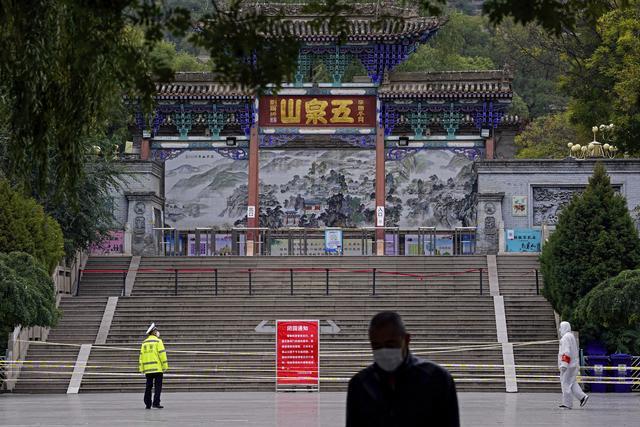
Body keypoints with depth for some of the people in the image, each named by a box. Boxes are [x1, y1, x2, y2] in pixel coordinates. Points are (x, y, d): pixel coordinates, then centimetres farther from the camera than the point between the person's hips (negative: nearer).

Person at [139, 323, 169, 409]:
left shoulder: (144, 343, 13)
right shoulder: (158, 341, -4)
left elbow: (141, 356, 10)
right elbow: (162, 354, -10)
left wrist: (141, 368, 12)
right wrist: (165, 366, -7)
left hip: (147, 369, 5)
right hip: (158, 368, -5)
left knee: (148, 386, 10)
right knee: (158, 386, -2)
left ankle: (147, 404, 10)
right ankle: (156, 403, -9)